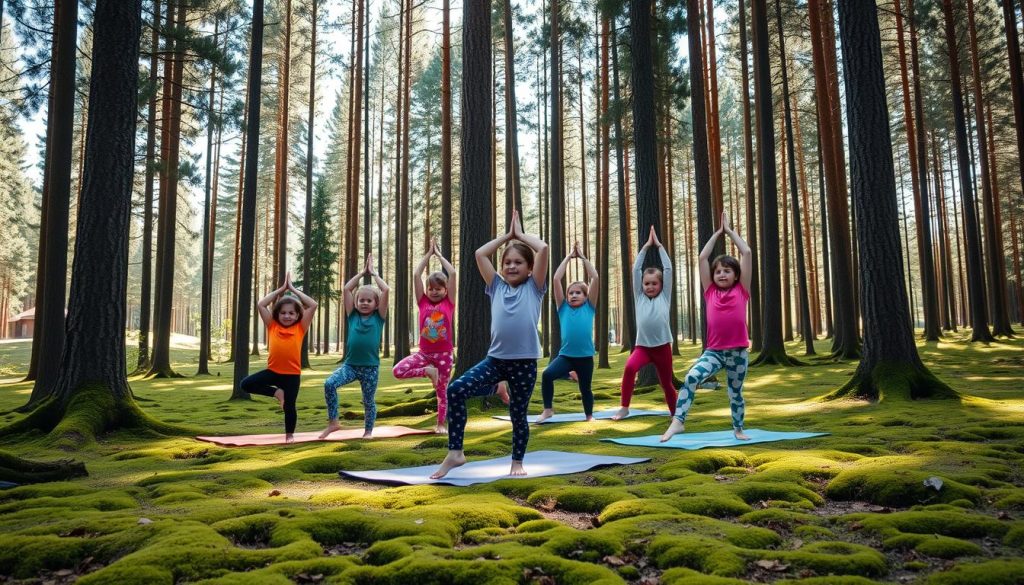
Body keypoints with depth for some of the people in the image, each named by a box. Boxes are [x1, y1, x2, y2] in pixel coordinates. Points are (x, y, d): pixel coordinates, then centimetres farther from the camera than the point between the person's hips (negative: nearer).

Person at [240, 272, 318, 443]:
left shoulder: (300, 328, -2)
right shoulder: (272, 326, 2)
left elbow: (313, 305, -10)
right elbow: (260, 305, -3)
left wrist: (292, 288, -3)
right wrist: (281, 289, 0)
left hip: (292, 373, -2)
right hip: (273, 370, 2)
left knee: (289, 405, 4)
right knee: (246, 384, -11)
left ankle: (289, 435, 27)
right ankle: (276, 392, 6)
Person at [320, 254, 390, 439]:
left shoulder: (378, 317, 0)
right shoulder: (352, 316, 5)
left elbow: (385, 290, -7)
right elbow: (346, 289, 1)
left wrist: (373, 273, 4)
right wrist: (362, 272, 7)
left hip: (370, 366, -1)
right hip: (350, 364, 1)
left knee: (368, 400, 9)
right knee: (329, 384, -19)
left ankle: (368, 430, 31)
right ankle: (333, 422, -7)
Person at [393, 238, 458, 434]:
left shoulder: (448, 303, -1)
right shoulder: (423, 302, 3)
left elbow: (452, 274, -7)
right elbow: (417, 274, -2)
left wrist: (439, 254, 2)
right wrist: (429, 253, 3)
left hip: (444, 353, -2)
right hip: (424, 352, 2)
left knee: (442, 390, 7)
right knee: (398, 371, -17)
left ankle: (441, 424, 23)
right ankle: (428, 371, 1)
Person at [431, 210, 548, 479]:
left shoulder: (533, 288, 4)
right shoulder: (497, 287, 12)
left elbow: (543, 248, -6)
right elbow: (480, 254, 8)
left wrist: (521, 234, 10)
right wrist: (507, 235, 15)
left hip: (525, 362, -2)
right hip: (495, 359, 3)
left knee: (518, 414, 9)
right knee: (455, 391, -13)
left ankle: (517, 462, 31)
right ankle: (455, 453, -4)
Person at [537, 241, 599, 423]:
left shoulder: (589, 307, 3)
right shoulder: (563, 308, 5)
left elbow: (595, 278, -1)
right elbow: (556, 279, 0)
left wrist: (582, 257, 5)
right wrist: (569, 257, 4)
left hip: (585, 356, 0)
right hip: (565, 355, 0)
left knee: (585, 388, 14)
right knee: (547, 374, -23)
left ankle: (589, 415, 40)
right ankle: (548, 409, -6)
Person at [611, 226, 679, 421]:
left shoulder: (664, 297, 7)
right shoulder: (639, 297, 10)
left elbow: (668, 269, 5)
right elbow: (636, 269, 8)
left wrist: (659, 245, 9)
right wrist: (646, 246, 11)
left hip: (662, 346, 0)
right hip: (642, 345, 0)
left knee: (667, 384, 11)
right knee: (629, 367, -28)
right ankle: (624, 408, -18)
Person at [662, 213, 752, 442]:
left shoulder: (741, 291, 2)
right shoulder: (710, 292, 5)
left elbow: (747, 253, 0)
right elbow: (702, 258, 5)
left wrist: (730, 230, 9)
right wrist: (718, 232, 12)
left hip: (738, 351, 0)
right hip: (714, 350, 0)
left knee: (735, 392, 14)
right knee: (691, 377, -23)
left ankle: (738, 429, 37)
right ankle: (677, 422, -23)